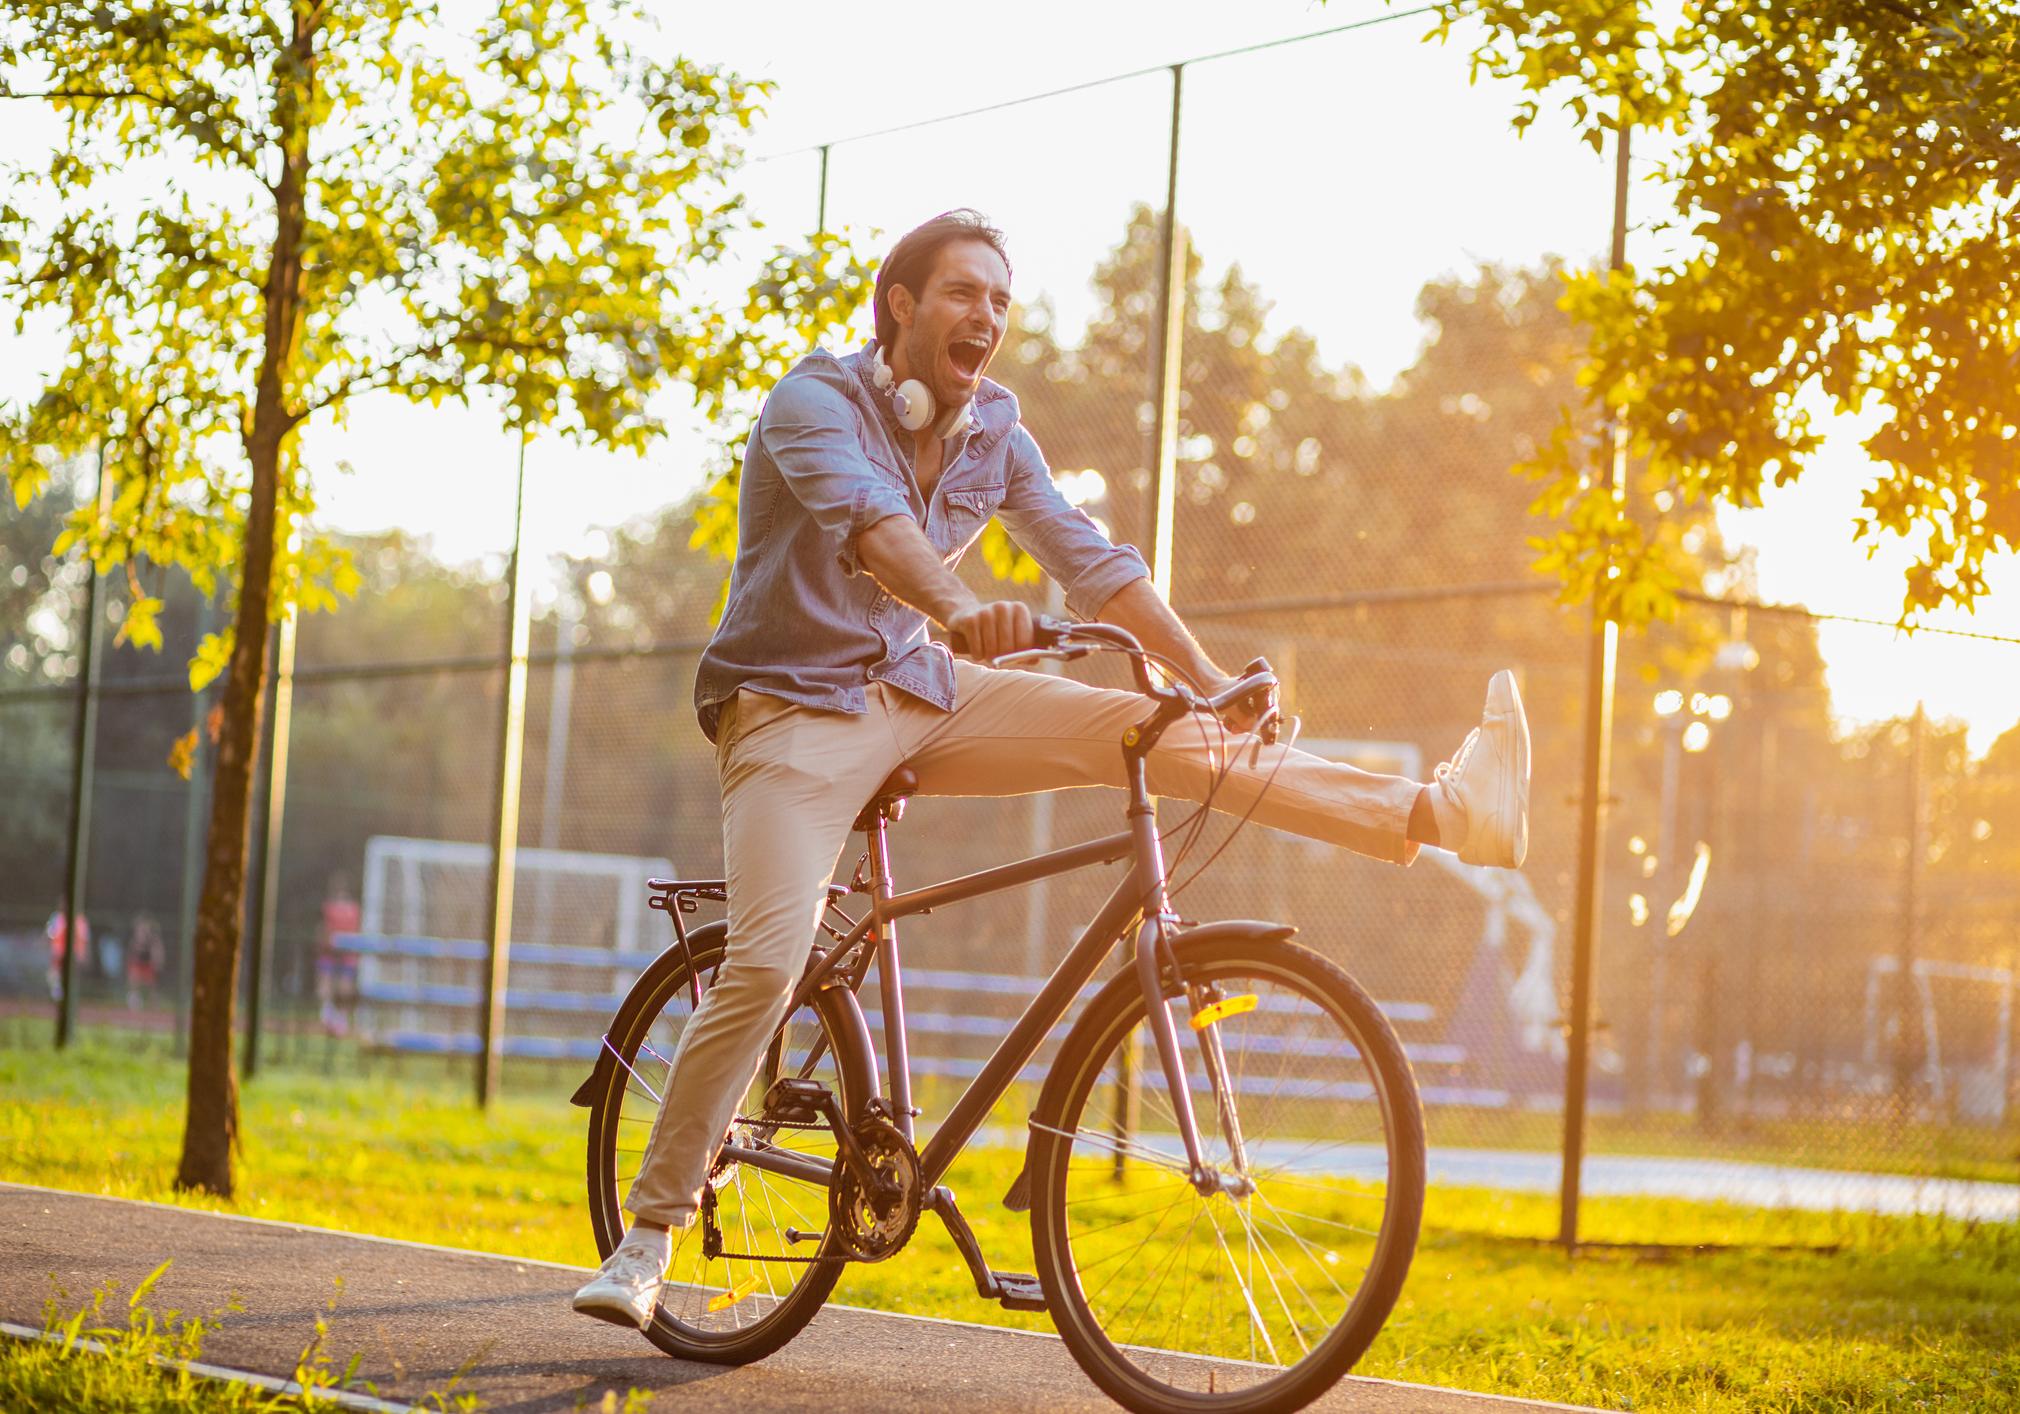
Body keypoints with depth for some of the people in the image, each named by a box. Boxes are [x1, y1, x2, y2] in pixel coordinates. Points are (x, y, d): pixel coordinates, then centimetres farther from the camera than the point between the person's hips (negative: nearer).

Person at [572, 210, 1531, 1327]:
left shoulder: (994, 434, 5)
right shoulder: (817, 400, -14)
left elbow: (1090, 561, 2)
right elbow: (868, 515, -34)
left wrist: (1214, 680, -10)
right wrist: (960, 609, -54)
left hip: (921, 693, 5)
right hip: (798, 708, -5)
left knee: (1158, 732, -10)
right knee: (764, 966, -22)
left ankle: (1442, 812, -14)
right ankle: (648, 1234, -11)